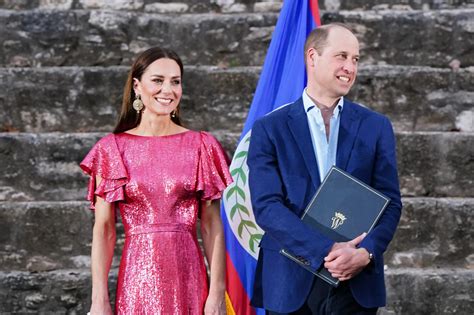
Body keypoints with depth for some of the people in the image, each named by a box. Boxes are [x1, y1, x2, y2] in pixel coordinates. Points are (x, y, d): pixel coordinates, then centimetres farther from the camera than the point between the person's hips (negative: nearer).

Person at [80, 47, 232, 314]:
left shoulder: (201, 145, 3)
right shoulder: (113, 149, 2)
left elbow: (212, 226, 0)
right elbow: (103, 229, -1)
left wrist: (218, 292, -8)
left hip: (187, 277, 0)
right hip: (138, 279, 0)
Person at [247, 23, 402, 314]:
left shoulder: (376, 126, 8)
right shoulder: (270, 129, 1)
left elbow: (391, 202, 3)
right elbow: (267, 206, -8)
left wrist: (366, 253, -14)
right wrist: (325, 250, -18)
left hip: (357, 282, 2)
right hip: (291, 284, -1)